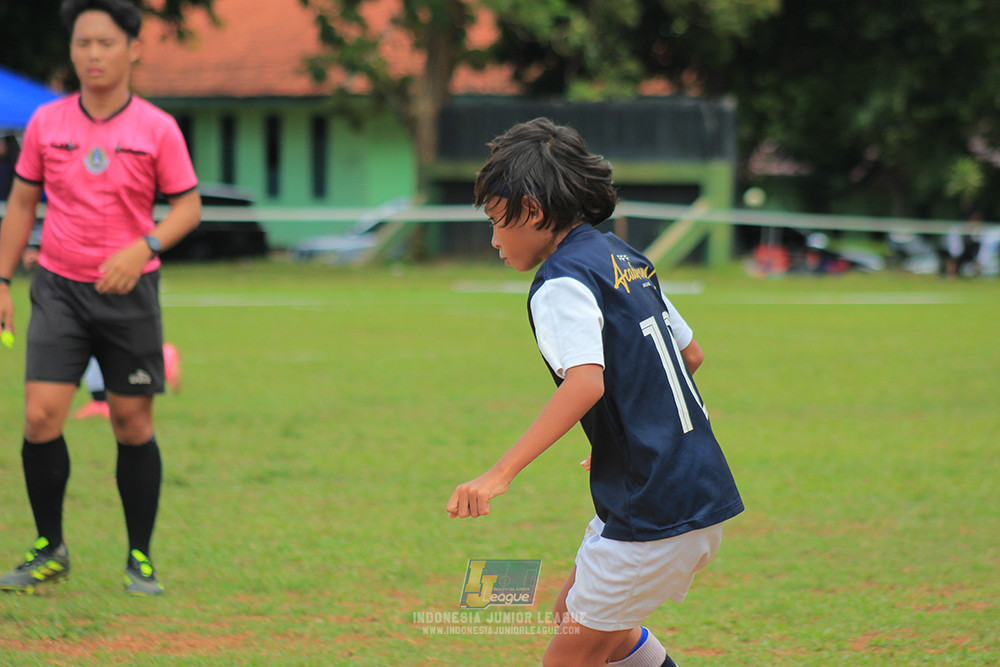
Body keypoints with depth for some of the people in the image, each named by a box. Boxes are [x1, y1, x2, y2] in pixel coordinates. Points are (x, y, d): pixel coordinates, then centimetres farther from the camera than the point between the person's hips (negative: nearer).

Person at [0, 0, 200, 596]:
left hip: (130, 290, -1)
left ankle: (141, 558, 15)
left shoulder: (158, 129, -4)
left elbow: (188, 207, -1)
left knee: (133, 424, 3)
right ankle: (50, 550, 6)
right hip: (59, 285, 1)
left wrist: (143, 247, -19)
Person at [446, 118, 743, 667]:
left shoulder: (562, 283, -14)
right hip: (704, 492, 10)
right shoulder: (626, 259, 14)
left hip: (655, 514, -10)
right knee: (579, 611, 26)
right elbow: (691, 353, 23)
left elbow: (586, 381, -30)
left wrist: (502, 472, -35)